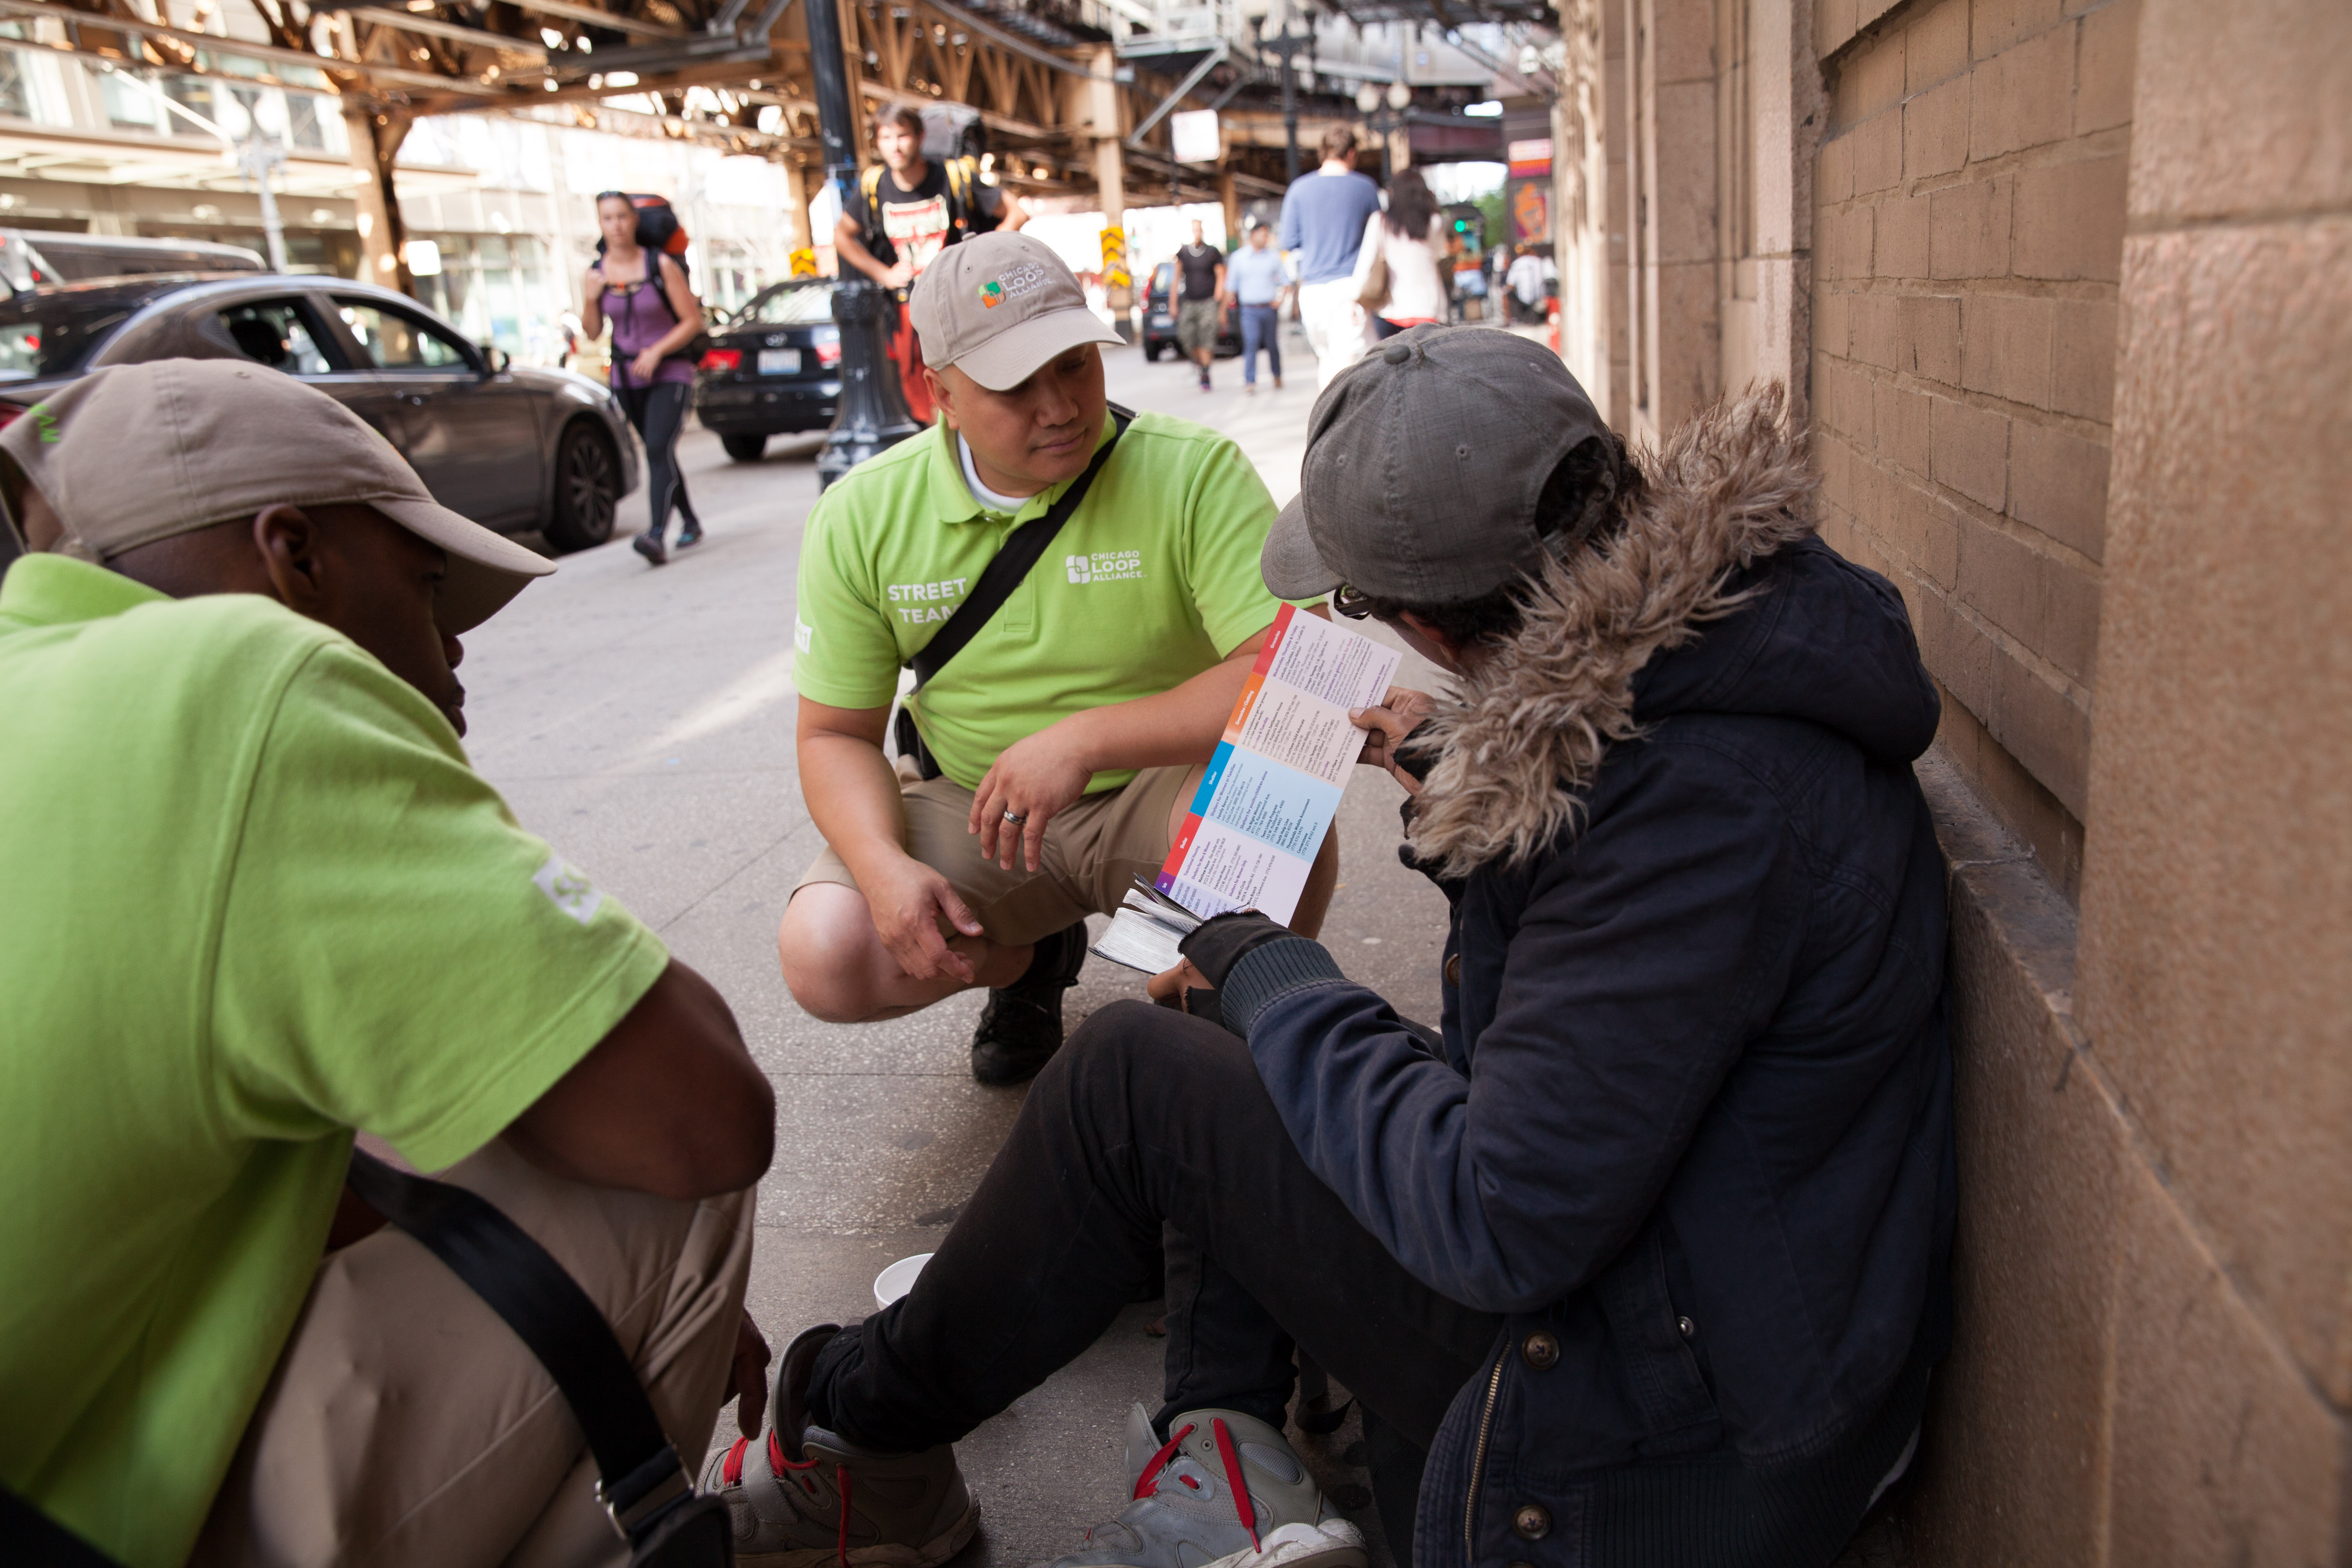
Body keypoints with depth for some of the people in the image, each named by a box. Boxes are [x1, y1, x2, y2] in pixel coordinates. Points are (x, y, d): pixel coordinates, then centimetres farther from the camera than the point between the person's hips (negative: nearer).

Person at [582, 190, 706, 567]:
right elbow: (593, 333, 6)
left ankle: (657, 535, -33)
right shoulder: (596, 271, 4)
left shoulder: (661, 264, -9)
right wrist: (590, 300, -12)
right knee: (658, 454, 14)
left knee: (659, 449, -21)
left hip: (670, 372, -5)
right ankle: (691, 522, 31)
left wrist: (656, 352, -18)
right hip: (626, 377, 5)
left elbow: (693, 320, -9)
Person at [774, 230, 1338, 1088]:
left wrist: (1086, 739, -35)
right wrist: (885, 865, -22)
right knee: (824, 958, -20)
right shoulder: (861, 518, -7)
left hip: (1159, 785, -2)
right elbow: (835, 733, -1)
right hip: (968, 806, 3)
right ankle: (1030, 959, 15)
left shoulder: (1195, 473, -17)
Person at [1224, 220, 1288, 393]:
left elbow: (1284, 280, 10)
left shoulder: (1274, 256, 7)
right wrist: (1229, 301, 4)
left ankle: (1277, 376, 28)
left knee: (1273, 344, 8)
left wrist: (1281, 297, -4)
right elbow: (1231, 284, 9)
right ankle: (1250, 382, -17)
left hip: (1270, 307, 2)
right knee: (1251, 343, -14)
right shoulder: (1239, 257, 4)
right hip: (1249, 309, -2)